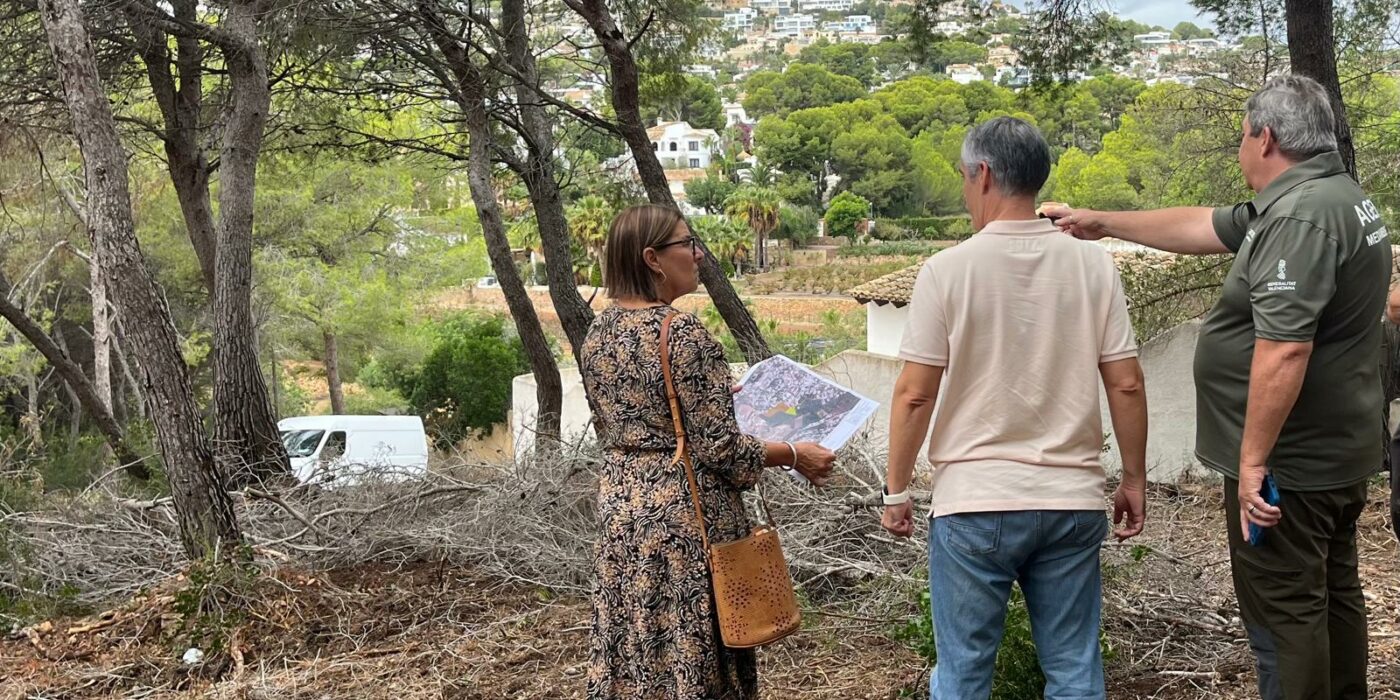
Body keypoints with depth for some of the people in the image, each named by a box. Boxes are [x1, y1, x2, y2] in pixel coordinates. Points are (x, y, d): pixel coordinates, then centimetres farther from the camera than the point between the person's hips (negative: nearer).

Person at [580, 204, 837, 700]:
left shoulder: (598, 333, 6)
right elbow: (719, 448, -18)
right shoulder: (683, 334, -17)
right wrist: (794, 455, -2)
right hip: (684, 513, -7)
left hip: (619, 507, 7)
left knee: (632, 655, 14)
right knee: (693, 655, 4)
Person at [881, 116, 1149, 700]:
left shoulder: (949, 270, -9)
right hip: (1073, 499, 3)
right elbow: (1126, 384, 0)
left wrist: (896, 489, 4)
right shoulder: (1093, 264, -1)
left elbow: (915, 394, -8)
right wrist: (1134, 480, 12)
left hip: (974, 503, -3)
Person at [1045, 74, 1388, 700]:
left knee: (1283, 610, -2)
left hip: (1287, 465, -11)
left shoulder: (1301, 216, -24)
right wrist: (1103, 223, 24)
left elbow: (1283, 350, -31)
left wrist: (1253, 461, -27)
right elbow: (1202, 227, 20)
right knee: (1333, 594, 21)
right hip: (1338, 455, 11)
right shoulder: (1335, 197, 11)